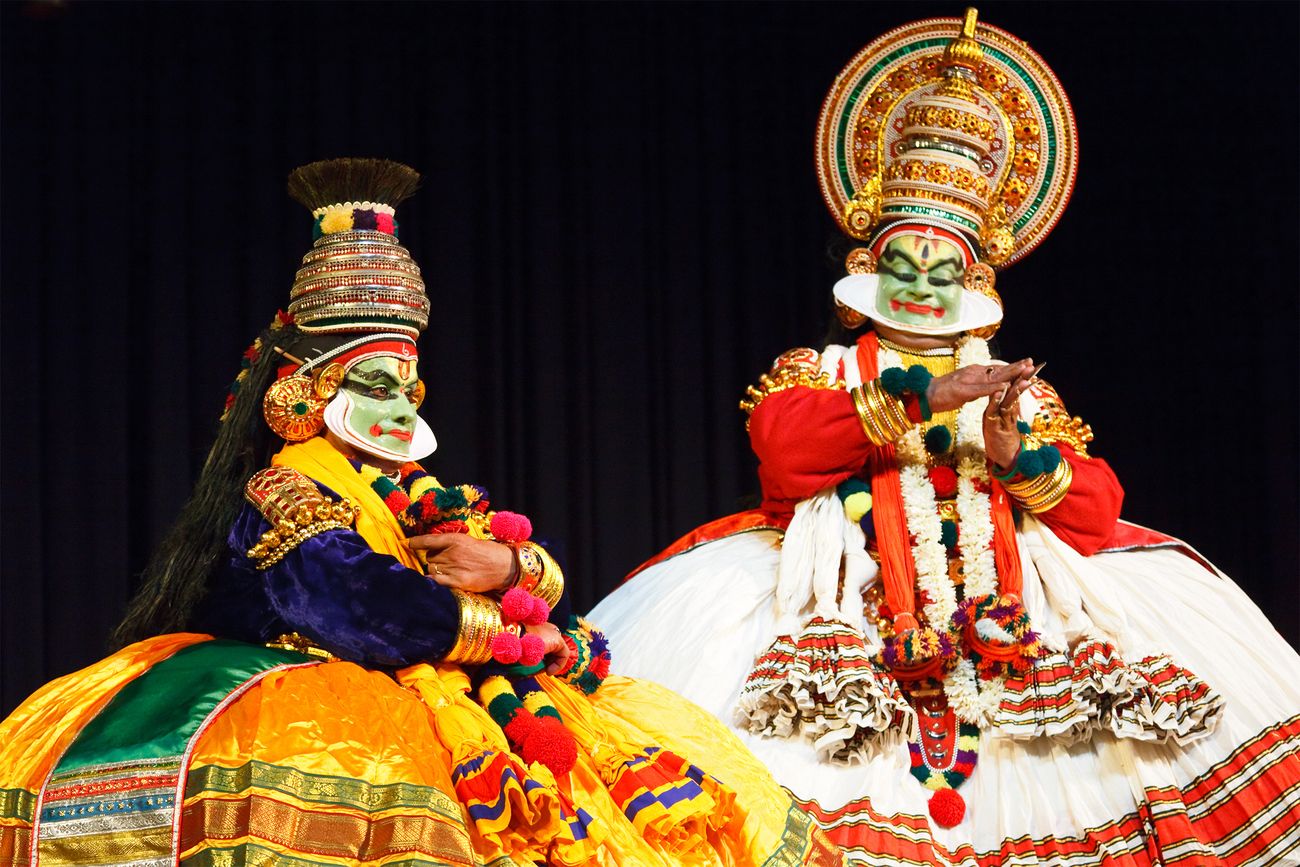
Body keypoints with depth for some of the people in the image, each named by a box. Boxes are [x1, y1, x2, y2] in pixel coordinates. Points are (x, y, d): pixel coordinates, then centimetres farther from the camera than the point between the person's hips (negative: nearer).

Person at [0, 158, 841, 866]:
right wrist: (512, 634, -7)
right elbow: (364, 607, -18)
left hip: (451, 698, 7)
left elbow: (552, 577, 17)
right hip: (339, 697, -7)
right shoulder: (283, 495, -1)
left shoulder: (419, 497, 24)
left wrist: (509, 566, -7)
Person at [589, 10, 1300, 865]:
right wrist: (919, 394, -10)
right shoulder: (818, 372, 18)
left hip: (1004, 594, 2)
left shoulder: (1020, 391, 22)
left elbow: (1098, 511, 10)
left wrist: (1021, 459, -8)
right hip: (850, 593, -1)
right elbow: (782, 447, -6)